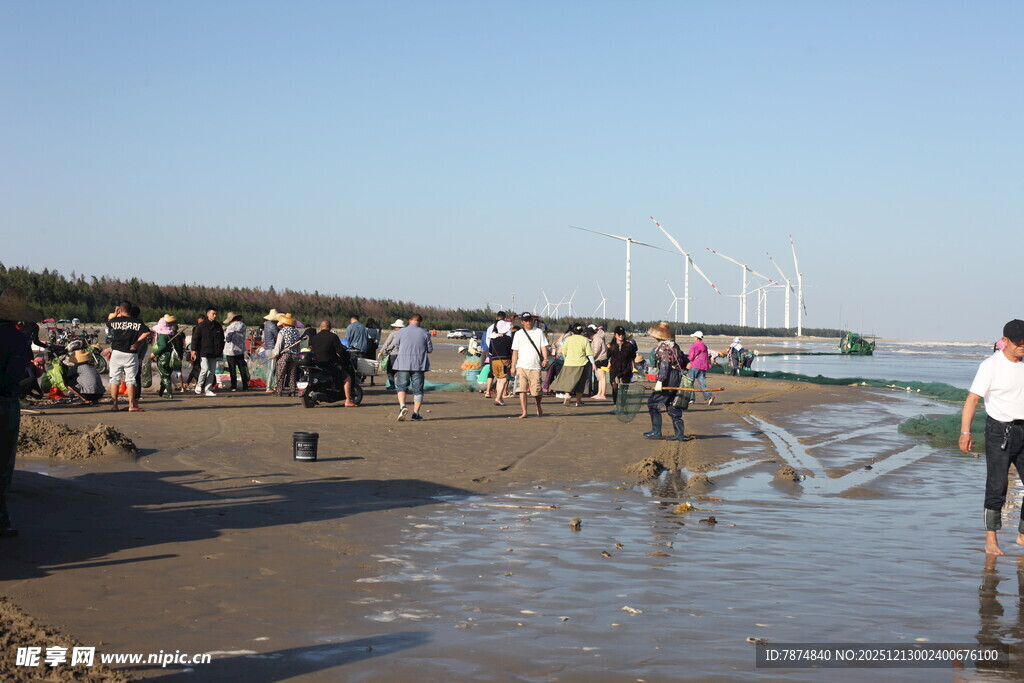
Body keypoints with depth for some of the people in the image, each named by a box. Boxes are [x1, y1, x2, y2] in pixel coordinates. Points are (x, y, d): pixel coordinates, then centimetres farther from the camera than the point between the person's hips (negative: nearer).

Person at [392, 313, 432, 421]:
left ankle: (402, 406, -18)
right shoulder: (425, 333, 0)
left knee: (401, 387, 6)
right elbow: (430, 349, 5)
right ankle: (416, 412, 6)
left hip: (403, 364, 0)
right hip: (419, 365, 0)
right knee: (418, 389, 7)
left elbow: (396, 347, 7)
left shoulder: (401, 332, 0)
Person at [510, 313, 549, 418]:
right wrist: (513, 366, 4)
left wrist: (545, 359, -11)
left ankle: (539, 408, 28)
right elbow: (515, 351, 11)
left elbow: (543, 347, 6)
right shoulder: (518, 334, 11)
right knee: (521, 389, -13)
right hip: (521, 366, 1)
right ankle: (524, 412, -12)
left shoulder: (539, 332, 10)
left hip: (535, 366, 0)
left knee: (537, 391, 1)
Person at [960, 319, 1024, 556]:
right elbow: (973, 399, -14)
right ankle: (991, 540, 6)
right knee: (996, 487, -3)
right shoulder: (991, 365, -11)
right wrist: (965, 432, -21)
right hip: (1000, 431, -5)